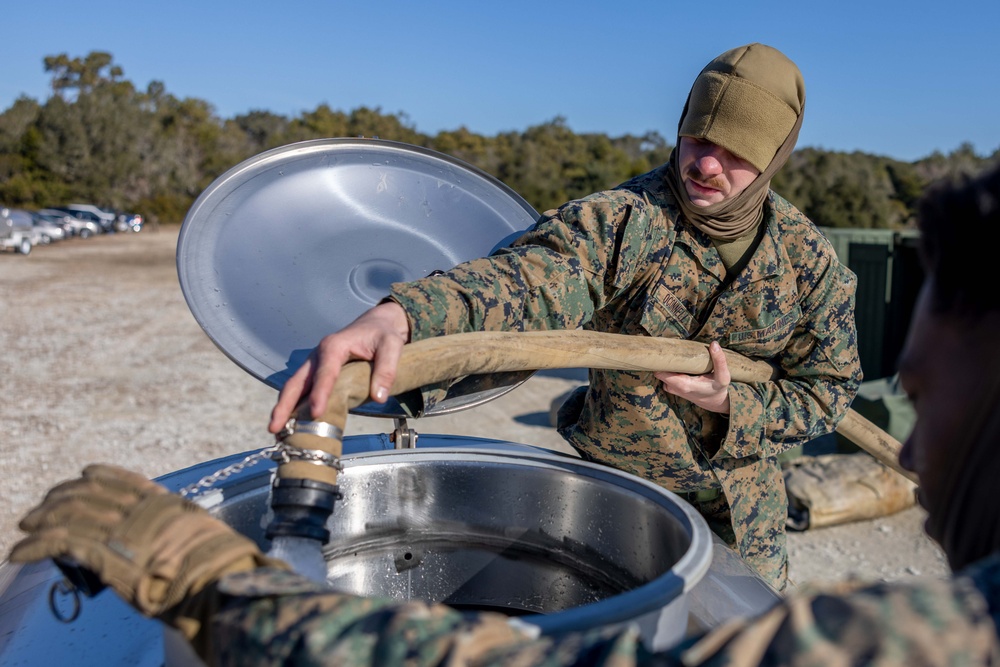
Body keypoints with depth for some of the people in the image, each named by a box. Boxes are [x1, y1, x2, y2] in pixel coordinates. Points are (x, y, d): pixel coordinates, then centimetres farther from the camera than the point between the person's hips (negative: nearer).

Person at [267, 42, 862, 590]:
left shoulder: (809, 259, -10)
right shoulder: (622, 220, -22)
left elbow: (829, 388, -2)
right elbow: (529, 278, -41)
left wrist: (732, 406, -22)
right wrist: (402, 314, -61)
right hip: (615, 495, -2)